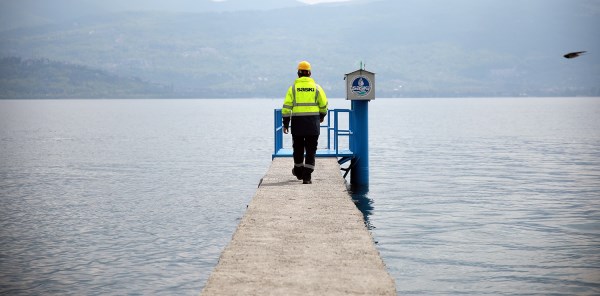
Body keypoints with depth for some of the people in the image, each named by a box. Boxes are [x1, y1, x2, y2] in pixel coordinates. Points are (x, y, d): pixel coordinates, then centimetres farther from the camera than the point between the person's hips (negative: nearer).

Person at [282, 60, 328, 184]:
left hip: (297, 122, 0)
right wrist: (322, 115, 27)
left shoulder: (293, 88, 0)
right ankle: (307, 176, -6)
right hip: (313, 122, 0)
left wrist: (286, 123, 1)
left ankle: (298, 171, 35)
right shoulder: (316, 87, 2)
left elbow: (287, 106, -4)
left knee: (298, 148, 18)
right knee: (311, 150, 2)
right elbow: (324, 104, 8)